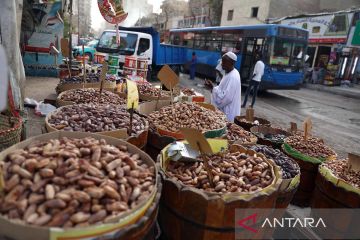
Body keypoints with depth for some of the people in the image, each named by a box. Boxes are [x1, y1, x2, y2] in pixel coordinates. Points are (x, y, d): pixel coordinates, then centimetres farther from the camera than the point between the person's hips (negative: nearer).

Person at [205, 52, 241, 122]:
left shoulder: (233, 77, -24)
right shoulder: (228, 73, 8)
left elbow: (226, 97, -28)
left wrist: (213, 88, -23)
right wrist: (213, 87, 0)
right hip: (224, 109, 10)